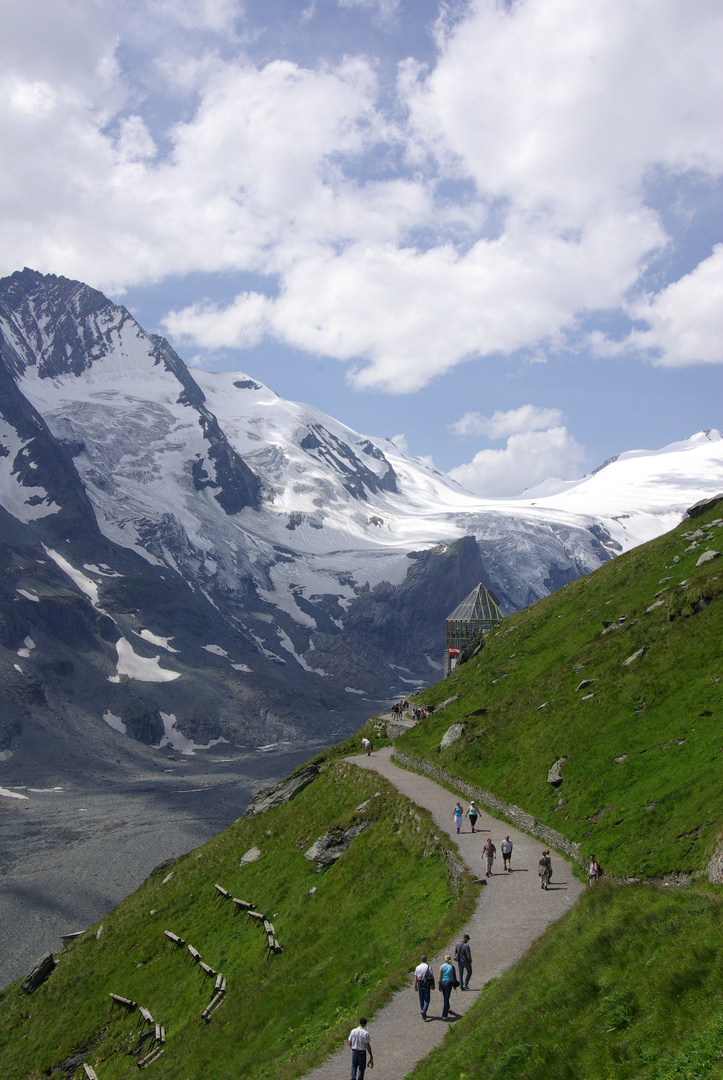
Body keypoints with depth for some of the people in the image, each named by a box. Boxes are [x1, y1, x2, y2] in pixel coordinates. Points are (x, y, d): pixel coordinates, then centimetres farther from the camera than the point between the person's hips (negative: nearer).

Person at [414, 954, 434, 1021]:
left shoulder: (417, 967, 0)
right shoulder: (428, 967, -9)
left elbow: (415, 978, 1)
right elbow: (432, 976, -9)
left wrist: (415, 986, 8)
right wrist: (433, 985, 0)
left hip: (420, 985, 3)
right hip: (427, 985, -3)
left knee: (421, 1000, 15)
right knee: (427, 1000, 4)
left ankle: (423, 1013, 21)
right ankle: (423, 1011, -16)